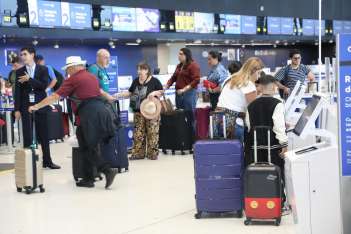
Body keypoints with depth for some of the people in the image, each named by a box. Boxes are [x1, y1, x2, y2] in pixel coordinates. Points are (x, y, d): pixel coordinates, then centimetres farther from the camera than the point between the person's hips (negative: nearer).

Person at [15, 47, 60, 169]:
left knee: (44, 135, 5)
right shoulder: (19, 72, 6)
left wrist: (29, 79, -15)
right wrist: (17, 109, -3)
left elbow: (44, 86, -9)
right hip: (26, 107, 0)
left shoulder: (43, 69, 3)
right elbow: (17, 91, 3)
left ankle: (47, 160, 13)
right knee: (27, 136, -1)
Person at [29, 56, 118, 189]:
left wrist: (36, 107, 6)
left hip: (89, 114, -8)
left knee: (88, 149, 1)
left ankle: (108, 170, -12)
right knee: (88, 147, 12)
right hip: (101, 110, 8)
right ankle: (88, 179, 14)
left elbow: (55, 97, -1)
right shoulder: (92, 77, 19)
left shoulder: (73, 79, -1)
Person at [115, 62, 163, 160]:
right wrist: (119, 95, 4)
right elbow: (130, 93, 15)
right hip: (138, 112, 4)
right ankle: (138, 153, 9)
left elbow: (162, 91, 1)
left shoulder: (154, 81, -3)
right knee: (138, 133, 4)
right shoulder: (136, 81, 10)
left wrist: (155, 92, -18)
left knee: (152, 133, -2)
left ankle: (153, 153, 7)